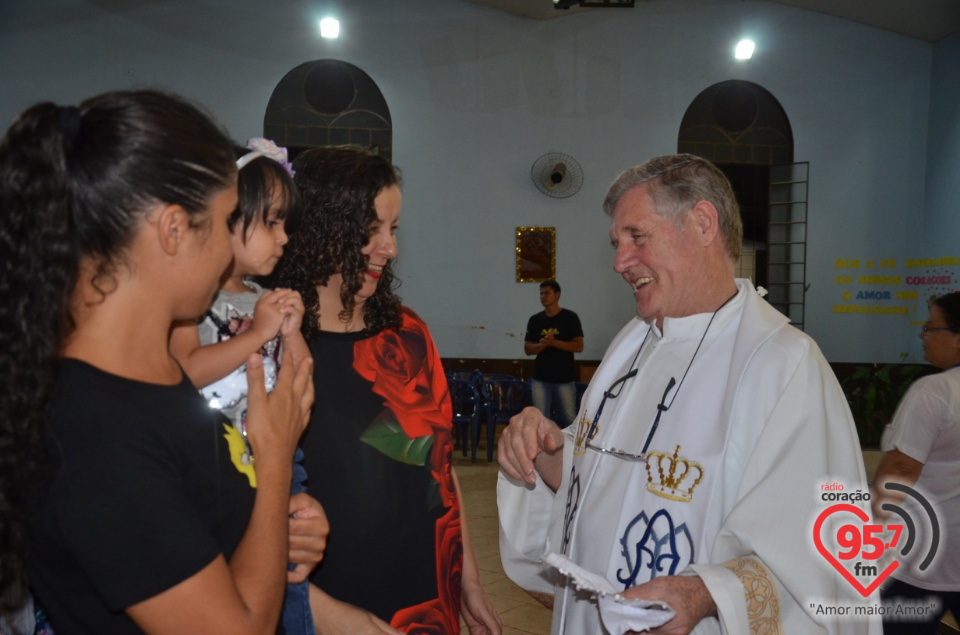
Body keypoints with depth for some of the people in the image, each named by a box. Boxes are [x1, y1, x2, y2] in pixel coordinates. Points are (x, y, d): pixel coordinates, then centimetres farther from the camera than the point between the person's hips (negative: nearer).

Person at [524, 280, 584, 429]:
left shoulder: (570, 317, -2)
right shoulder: (535, 320, 7)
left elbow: (578, 346, -7)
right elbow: (528, 349, 6)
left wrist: (554, 342, -18)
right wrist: (543, 344, -14)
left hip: (564, 379, -3)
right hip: (540, 379, 3)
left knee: (569, 419, 1)